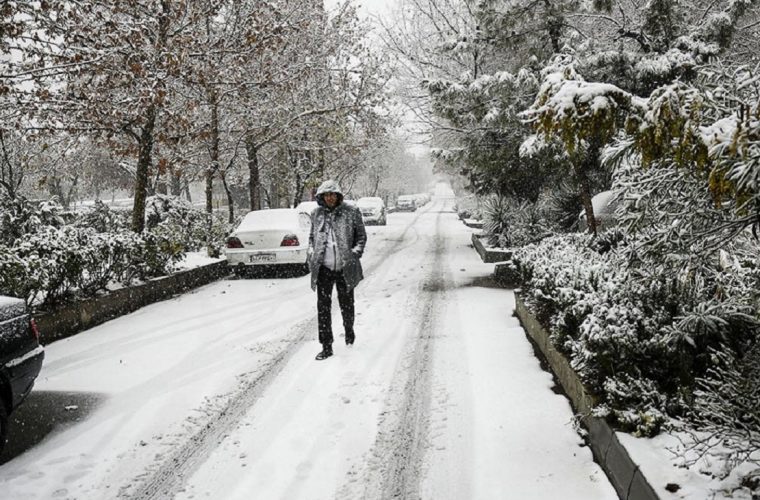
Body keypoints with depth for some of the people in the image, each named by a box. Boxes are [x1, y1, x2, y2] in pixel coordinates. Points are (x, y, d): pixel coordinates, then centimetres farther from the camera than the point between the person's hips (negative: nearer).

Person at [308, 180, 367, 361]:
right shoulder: (317, 214, 7)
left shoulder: (351, 212, -1)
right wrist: (311, 254, 4)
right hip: (323, 268, 2)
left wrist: (355, 253, -9)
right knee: (323, 306, -3)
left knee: (346, 304, 11)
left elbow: (361, 236, 5)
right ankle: (326, 346, 4)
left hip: (345, 267, -1)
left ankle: (349, 329, 41)